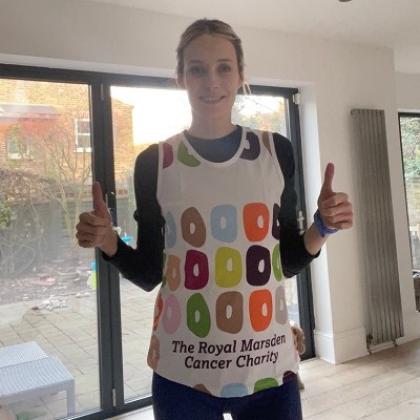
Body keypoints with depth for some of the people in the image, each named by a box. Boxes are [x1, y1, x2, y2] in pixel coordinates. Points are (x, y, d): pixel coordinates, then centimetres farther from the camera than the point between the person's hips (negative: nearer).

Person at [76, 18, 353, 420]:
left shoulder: (276, 150, -1)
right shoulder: (154, 161, -4)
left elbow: (288, 260, 7)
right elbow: (149, 272, 3)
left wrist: (322, 226, -10)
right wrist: (108, 242, -13)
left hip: (268, 363, 2)